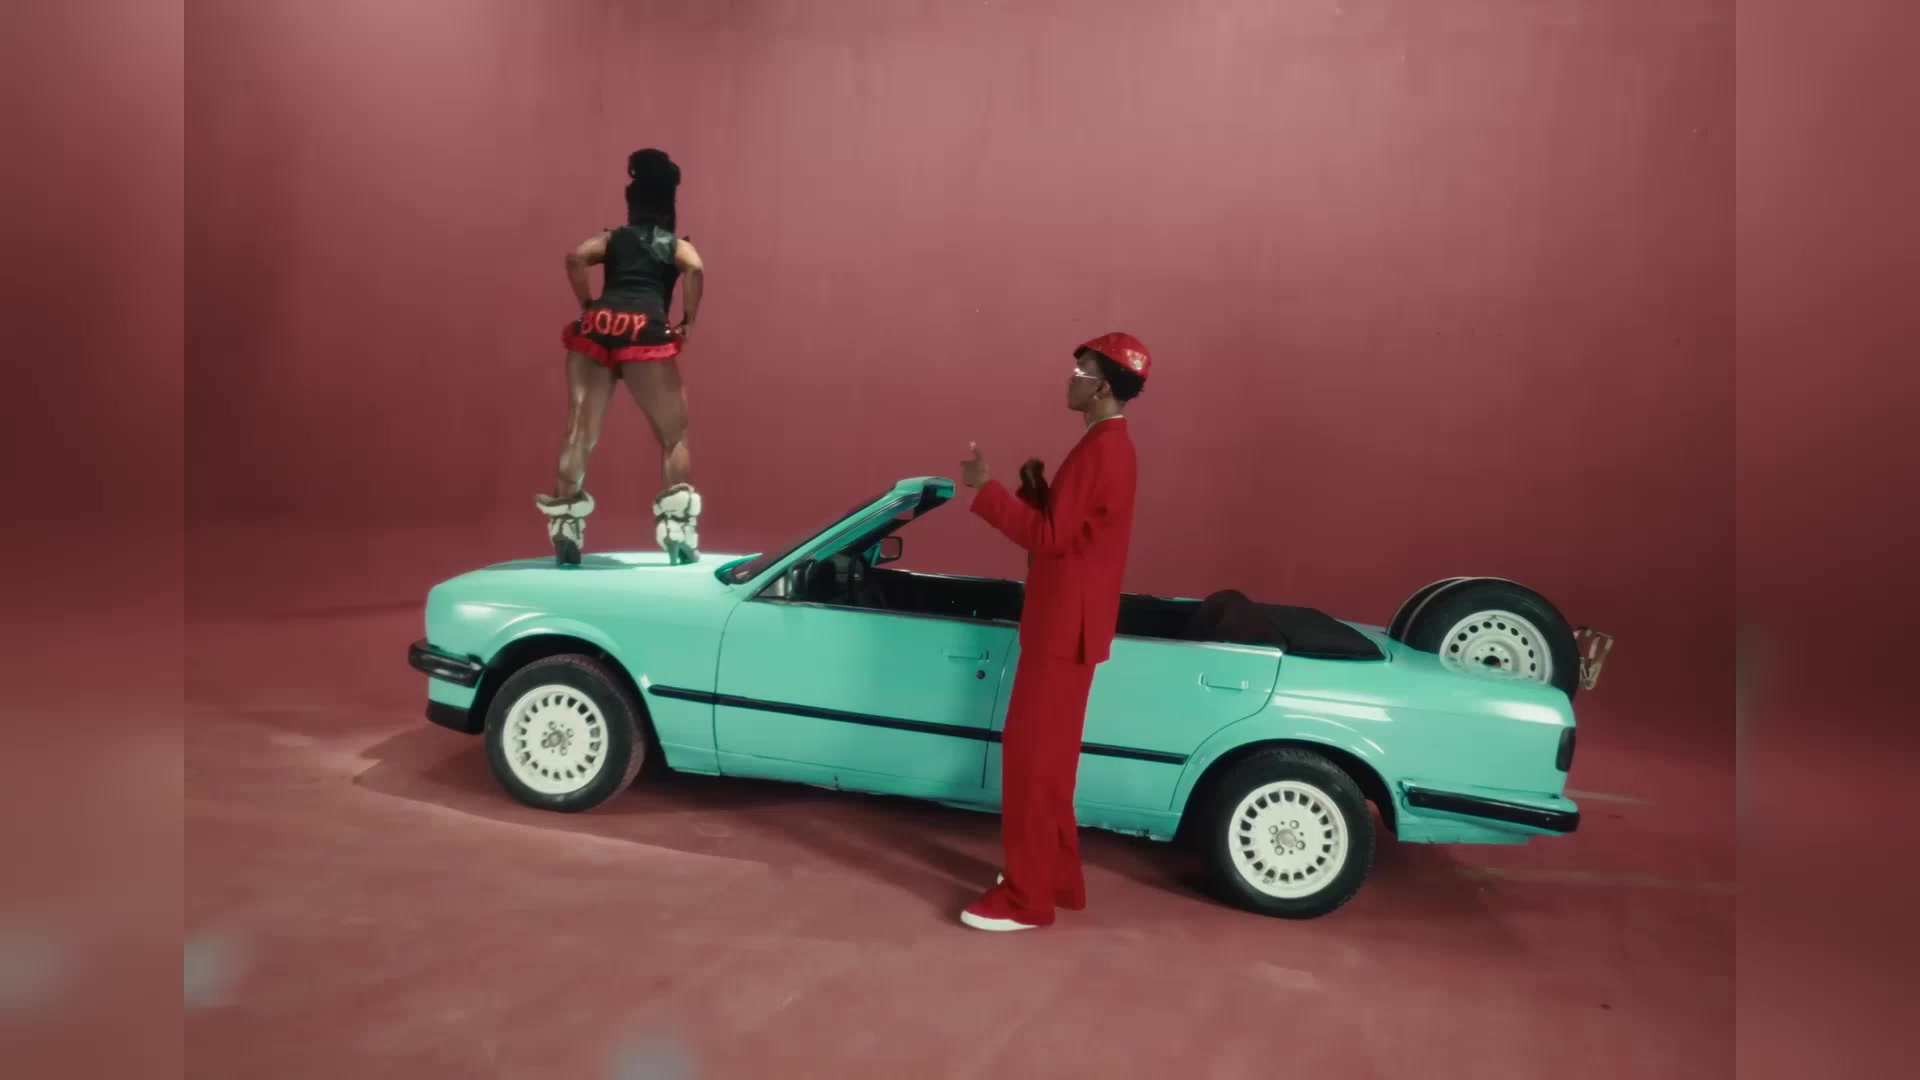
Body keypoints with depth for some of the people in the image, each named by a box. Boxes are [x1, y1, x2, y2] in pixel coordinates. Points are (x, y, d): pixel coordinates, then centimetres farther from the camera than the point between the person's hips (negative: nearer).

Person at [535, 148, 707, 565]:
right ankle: (678, 532, -1)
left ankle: (565, 531, -4)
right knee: (673, 436, 7)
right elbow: (696, 270, -2)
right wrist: (688, 322, 5)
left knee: (579, 433, 3)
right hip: (644, 332, -2)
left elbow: (575, 257, 5)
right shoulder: (678, 245, 22)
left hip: (597, 327, 2)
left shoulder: (613, 238, 26)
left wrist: (588, 308, 11)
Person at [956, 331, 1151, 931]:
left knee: (1033, 755, -4)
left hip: (1065, 627, -10)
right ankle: (1055, 876, 27)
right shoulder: (1108, 447, 16)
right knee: (1046, 753, 16)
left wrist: (987, 488, -17)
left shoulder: (1100, 452, -17)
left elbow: (1051, 537, -21)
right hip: (1065, 622, 10)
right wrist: (1035, 486, 6)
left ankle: (1026, 896, 5)